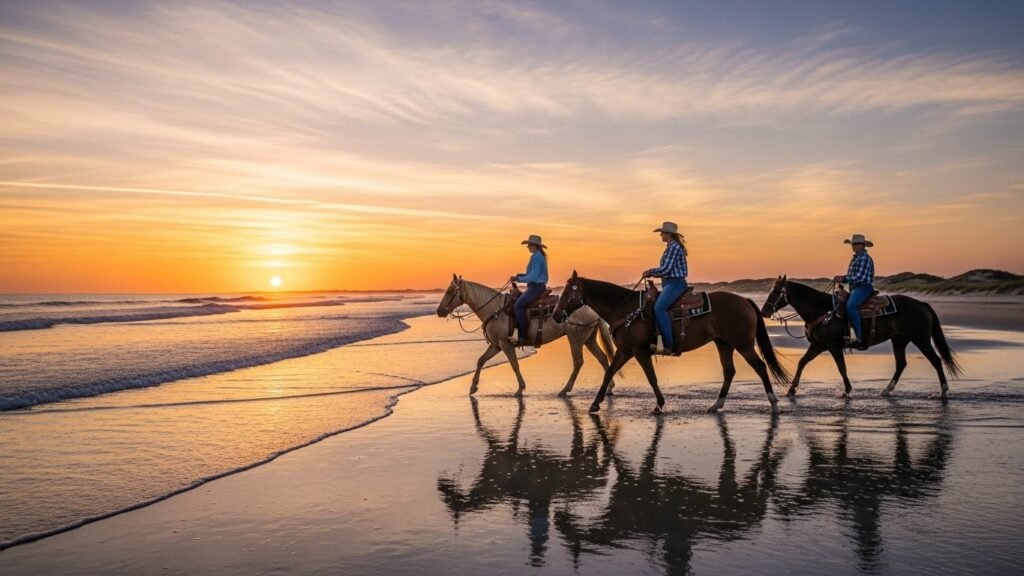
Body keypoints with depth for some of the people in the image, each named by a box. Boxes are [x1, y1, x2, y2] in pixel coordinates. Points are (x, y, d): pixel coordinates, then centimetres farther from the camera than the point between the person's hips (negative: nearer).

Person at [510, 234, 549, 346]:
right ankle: (519, 330, 15)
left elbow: (533, 277, -21)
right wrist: (521, 275, 10)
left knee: (518, 305, -21)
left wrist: (519, 279, -14)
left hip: (536, 287, -11)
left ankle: (522, 336, -24)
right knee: (517, 301, 16)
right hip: (537, 286, 11)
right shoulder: (539, 256, 17)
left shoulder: (536, 257, -15)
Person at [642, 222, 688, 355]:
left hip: (675, 283, -11)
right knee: (655, 306, 12)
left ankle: (669, 344, -27)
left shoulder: (674, 247, -13)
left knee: (659, 307, -27)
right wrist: (652, 273, 10)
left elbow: (665, 269, -19)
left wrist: (650, 272, -5)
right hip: (670, 283, 11)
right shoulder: (671, 247, 18)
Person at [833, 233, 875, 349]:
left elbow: (860, 277, -20)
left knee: (850, 305, -33)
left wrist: (843, 278, -18)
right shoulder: (856, 257, 19)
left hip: (863, 287, -11)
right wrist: (841, 278, 4)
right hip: (855, 288, 11)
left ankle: (860, 338, -33)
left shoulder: (865, 258, -11)